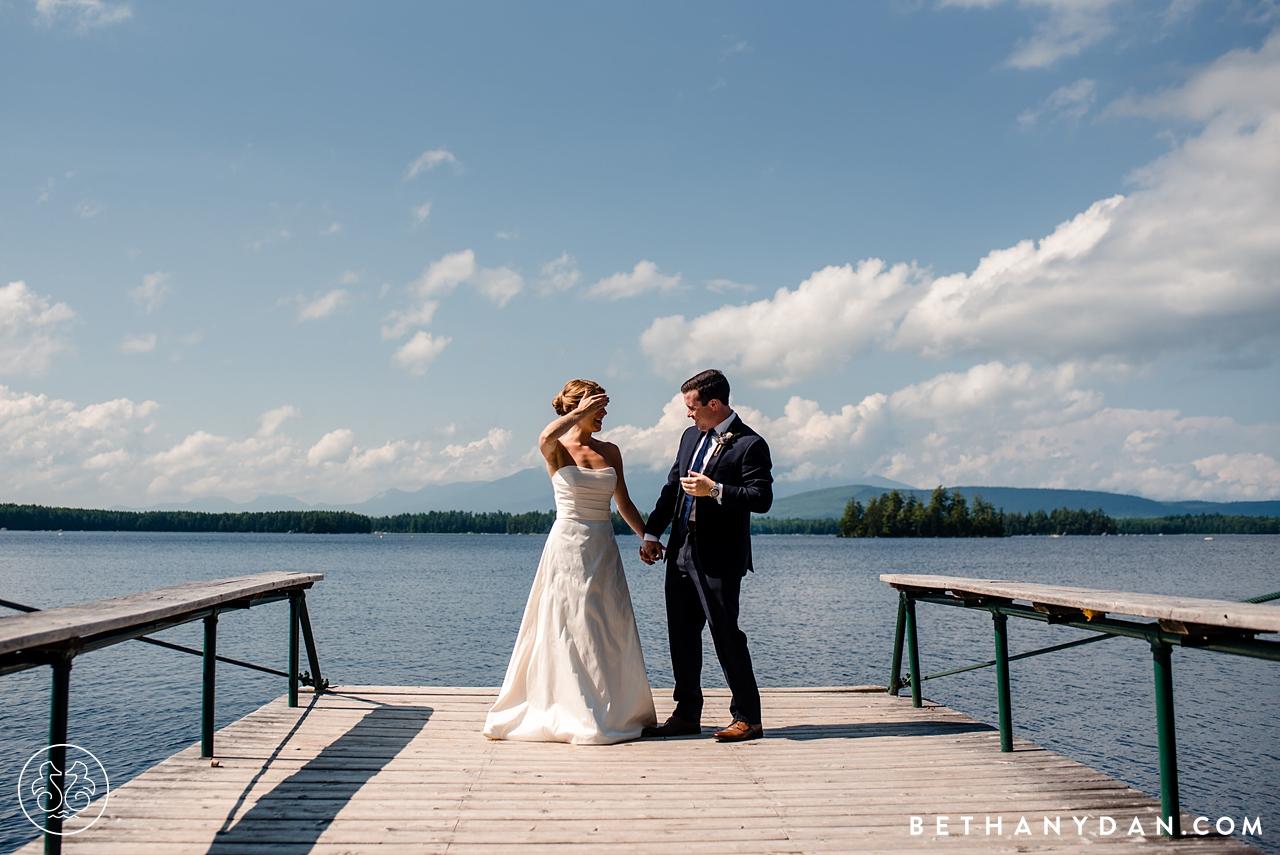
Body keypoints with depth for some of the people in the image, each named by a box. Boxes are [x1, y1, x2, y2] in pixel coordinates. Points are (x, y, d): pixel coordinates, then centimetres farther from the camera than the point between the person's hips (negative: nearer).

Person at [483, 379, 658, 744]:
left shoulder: (610, 451, 10)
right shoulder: (558, 449, -4)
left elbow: (624, 502, 16)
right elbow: (546, 438, -31)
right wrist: (579, 413, -19)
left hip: (604, 549, 5)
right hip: (568, 545, -5)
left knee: (611, 633, 8)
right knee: (568, 632, 0)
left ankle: (616, 712, 20)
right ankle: (572, 715, 12)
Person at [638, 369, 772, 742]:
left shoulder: (749, 445, -9)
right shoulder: (691, 436, 15)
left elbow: (762, 498, -17)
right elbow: (672, 487, 20)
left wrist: (714, 490, -23)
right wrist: (652, 533, 16)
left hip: (720, 558, -8)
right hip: (681, 552, 8)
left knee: (725, 633, -3)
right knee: (681, 634, 11)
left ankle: (748, 718, 9)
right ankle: (687, 714, 22)